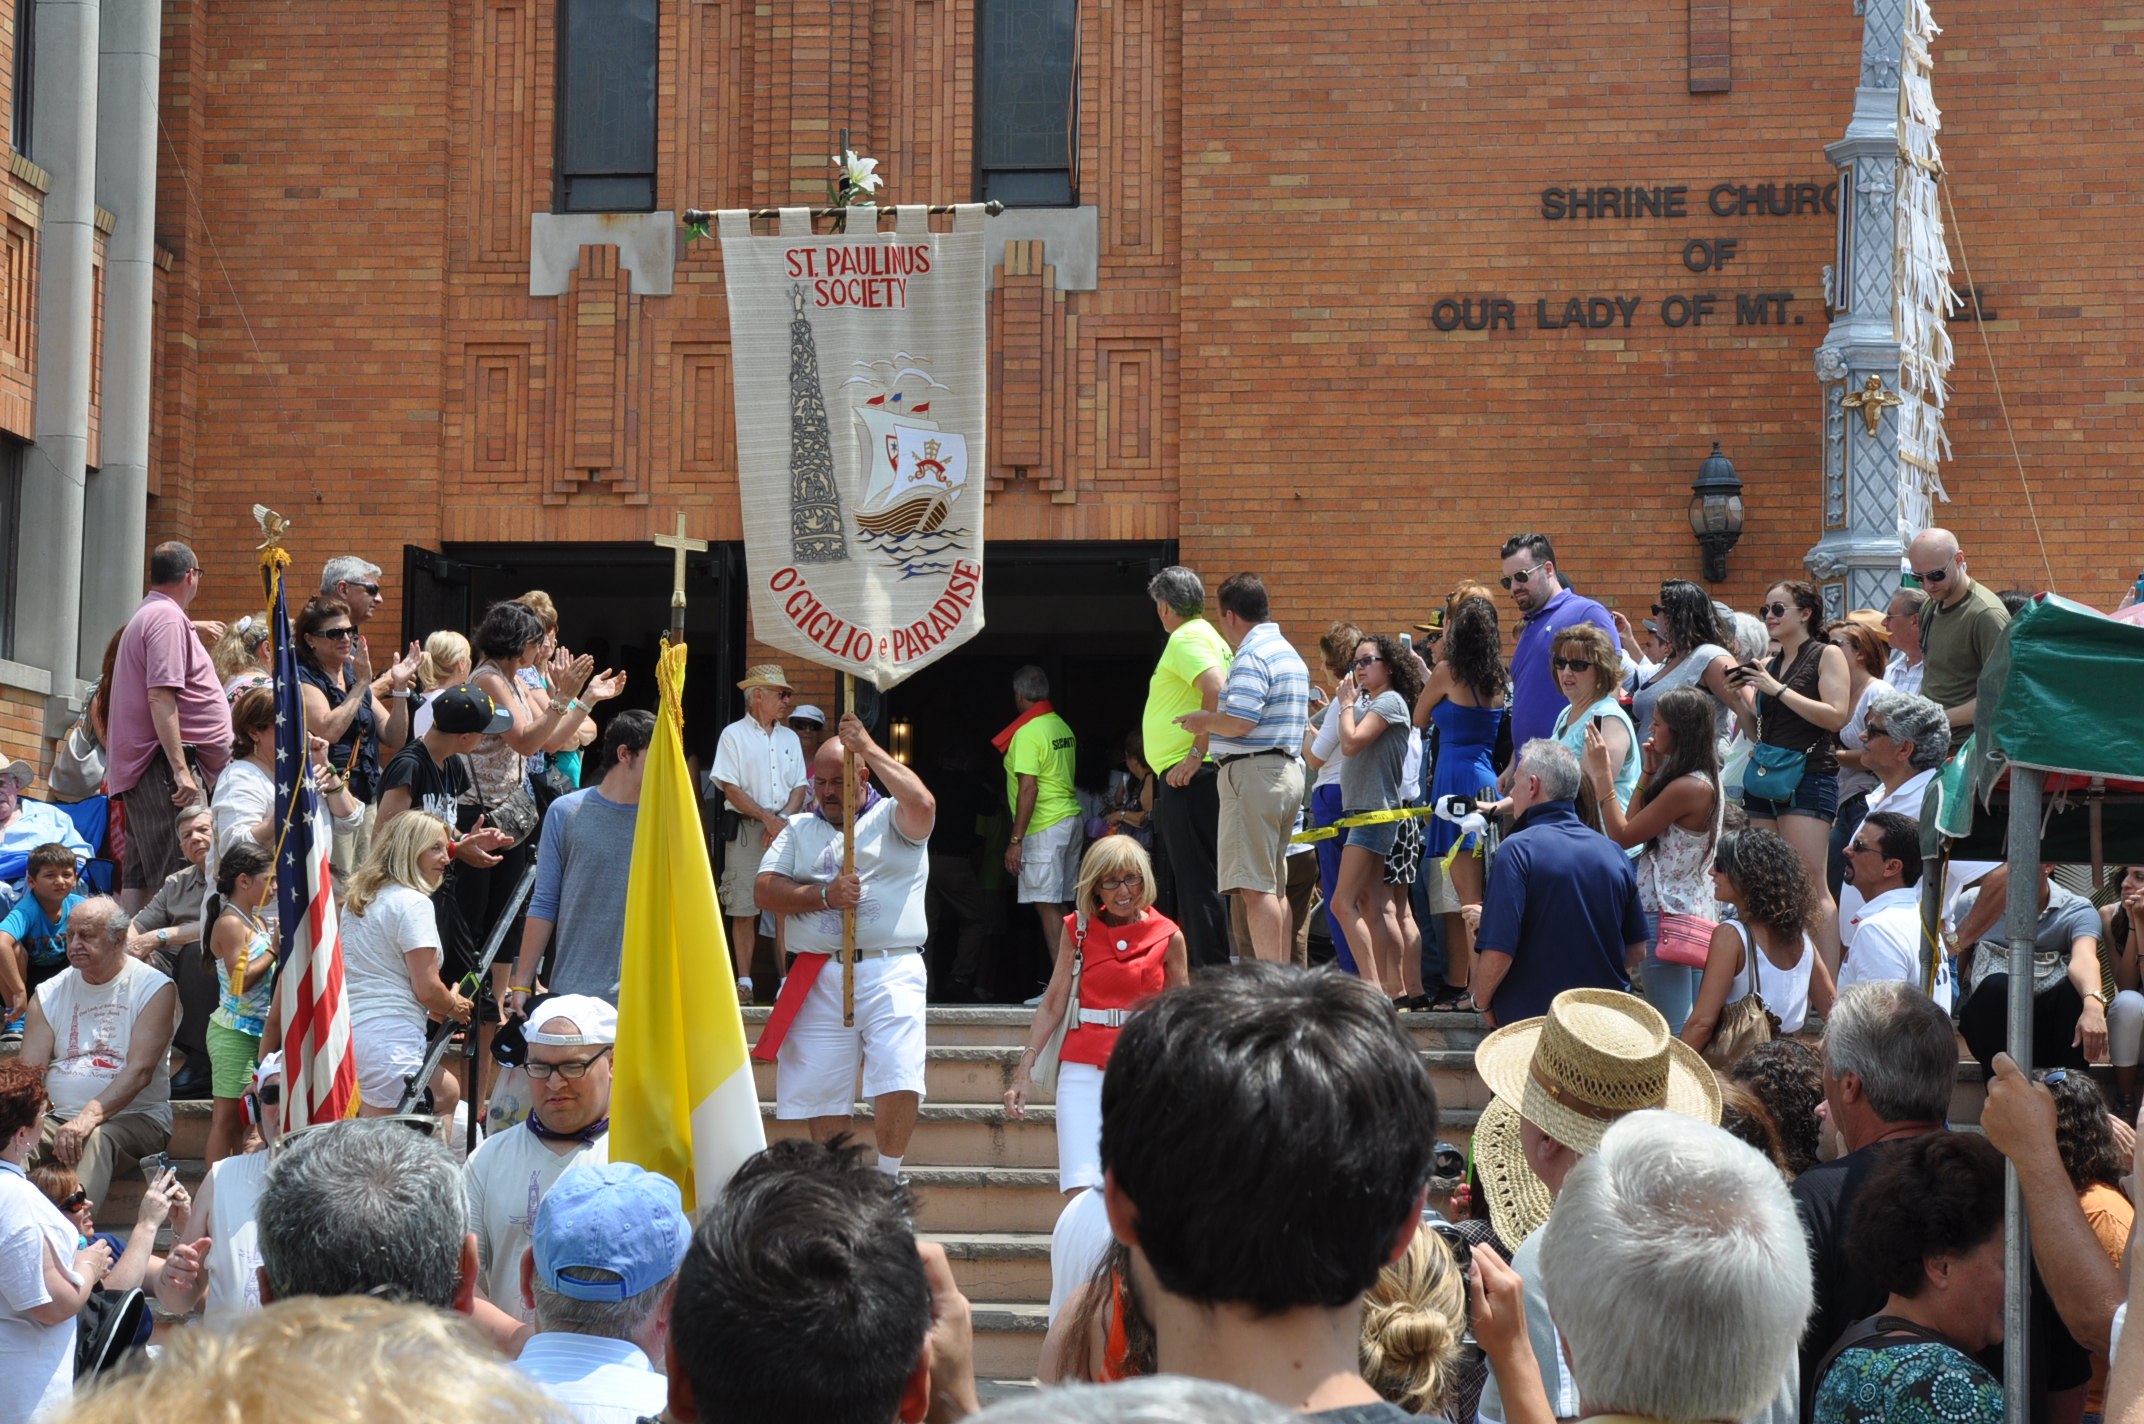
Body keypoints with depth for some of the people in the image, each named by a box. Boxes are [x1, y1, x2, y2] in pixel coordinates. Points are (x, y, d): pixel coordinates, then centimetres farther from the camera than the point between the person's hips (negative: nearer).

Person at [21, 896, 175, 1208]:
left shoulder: (155, 989, -2)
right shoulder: (49, 994, 12)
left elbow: (140, 1071, -14)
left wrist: (89, 1117, -30)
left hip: (136, 1117, -4)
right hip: (60, 1117, 4)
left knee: (96, 1139, -38)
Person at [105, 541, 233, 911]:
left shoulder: (147, 615, 20)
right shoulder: (168, 618, -11)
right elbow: (161, 697, -20)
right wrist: (180, 769, -23)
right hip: (166, 762, -11)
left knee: (139, 875, 8)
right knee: (178, 880, -14)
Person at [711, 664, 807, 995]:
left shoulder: (789, 738, 17)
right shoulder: (734, 735, 1)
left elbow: (799, 786, 12)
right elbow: (730, 788, -6)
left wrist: (784, 818, -6)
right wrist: (767, 818, -12)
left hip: (783, 828, 4)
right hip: (746, 830, -4)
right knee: (744, 908, -4)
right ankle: (744, 980, 0)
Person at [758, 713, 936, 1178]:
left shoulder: (893, 818, 9)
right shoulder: (799, 829, 19)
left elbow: (923, 804, -16)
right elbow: (765, 892, 7)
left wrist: (868, 747, -11)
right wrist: (824, 896, -8)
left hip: (891, 973, -3)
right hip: (818, 978, 3)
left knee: (899, 1083, -16)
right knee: (822, 1092, 3)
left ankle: (886, 1180, -1)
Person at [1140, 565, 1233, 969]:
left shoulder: (1187, 638, -11)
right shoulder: (1209, 636, 20)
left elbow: (1217, 690, -26)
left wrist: (1196, 755, -23)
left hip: (1188, 778, -11)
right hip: (1183, 781, 11)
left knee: (1196, 881, -10)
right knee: (1171, 885, 16)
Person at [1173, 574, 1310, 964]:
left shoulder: (1252, 656, -13)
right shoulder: (1289, 653, 20)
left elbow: (1239, 721, -22)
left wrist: (1203, 721, -3)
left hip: (1253, 773, -10)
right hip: (1289, 770, 10)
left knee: (1254, 885, -12)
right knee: (1274, 884, 14)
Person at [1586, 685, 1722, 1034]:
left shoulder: (1686, 788, -20)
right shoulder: (1707, 780, 10)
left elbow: (1622, 835, -15)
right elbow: (1636, 824, 13)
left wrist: (1603, 776, -9)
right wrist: (1649, 773, 9)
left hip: (1669, 914, -10)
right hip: (1697, 911, 10)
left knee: (1672, 1031, -7)